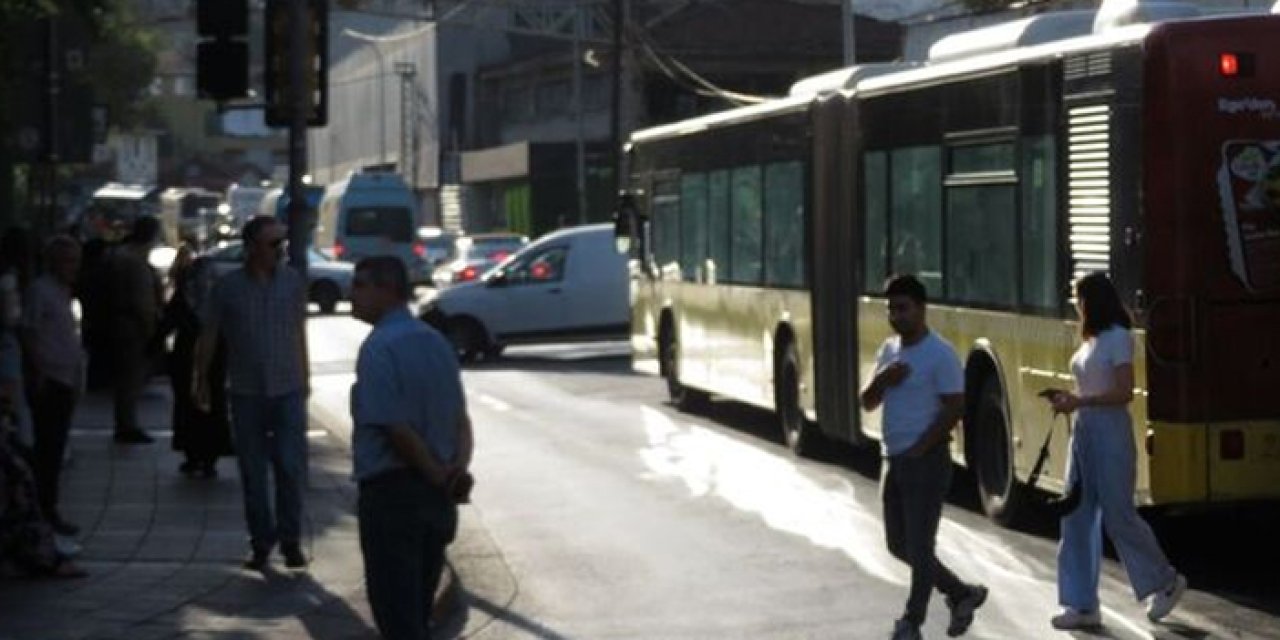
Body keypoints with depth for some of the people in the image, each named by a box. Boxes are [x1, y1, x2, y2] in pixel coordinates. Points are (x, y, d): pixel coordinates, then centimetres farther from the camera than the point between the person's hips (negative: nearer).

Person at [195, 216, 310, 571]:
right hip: (246, 392, 0)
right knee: (253, 473, 6)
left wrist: (304, 376, 15)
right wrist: (201, 380, 7)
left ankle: (290, 539, 7)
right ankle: (261, 542, 17)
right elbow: (208, 337, 4)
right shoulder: (228, 287, -5)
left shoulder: (293, 281, 1)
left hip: (288, 390, 0)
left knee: (291, 467, -6)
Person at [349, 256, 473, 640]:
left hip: (391, 492, -7)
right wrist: (459, 468, -7)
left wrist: (440, 476, -9)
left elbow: (396, 429, -19)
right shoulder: (437, 343, 10)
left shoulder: (379, 348, -15)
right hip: (437, 496, 8)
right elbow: (461, 419, 8)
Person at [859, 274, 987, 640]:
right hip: (893, 461, 9)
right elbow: (868, 404, 12)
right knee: (898, 545, 13)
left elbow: (955, 408, -17)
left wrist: (920, 448, -16)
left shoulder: (940, 354, -13)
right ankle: (962, 594, 27)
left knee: (919, 547, -2)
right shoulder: (889, 350, 11)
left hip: (926, 463, -8)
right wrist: (881, 380, -9)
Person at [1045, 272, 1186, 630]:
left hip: (1110, 432, -8)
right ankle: (1083, 605, 6)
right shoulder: (1091, 340, 14)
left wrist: (1079, 402, -20)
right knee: (1077, 518, 4)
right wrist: (1068, 398, 4)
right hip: (1084, 431, 8)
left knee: (1118, 515, -2)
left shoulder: (1118, 338, -11)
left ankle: (1166, 583, 17)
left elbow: (1124, 393, -17)